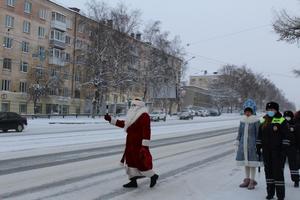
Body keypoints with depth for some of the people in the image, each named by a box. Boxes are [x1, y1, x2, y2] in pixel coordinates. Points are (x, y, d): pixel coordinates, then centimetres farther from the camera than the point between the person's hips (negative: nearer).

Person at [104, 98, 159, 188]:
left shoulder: (144, 115, -17)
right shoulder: (134, 115, 14)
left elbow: (146, 130, -23)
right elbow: (124, 124, 21)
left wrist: (145, 145, -27)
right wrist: (111, 119, 19)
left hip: (138, 144, -10)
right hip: (131, 143, 10)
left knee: (141, 162, -3)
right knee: (130, 161, 10)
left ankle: (153, 176, 18)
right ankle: (133, 181, 19)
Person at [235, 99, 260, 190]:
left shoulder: (256, 121, -9)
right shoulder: (242, 120, 7)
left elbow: (258, 134, -7)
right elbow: (240, 132, 13)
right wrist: (237, 143, 11)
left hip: (252, 144, -5)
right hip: (243, 144, 5)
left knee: (252, 162, 1)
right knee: (245, 162, 13)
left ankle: (252, 181, 11)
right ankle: (247, 179, 25)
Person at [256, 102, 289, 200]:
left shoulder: (281, 120, -3)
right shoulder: (264, 121, 13)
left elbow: (285, 136, -6)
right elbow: (260, 136, 17)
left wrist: (284, 148, -12)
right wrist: (258, 146, 12)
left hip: (277, 150, -5)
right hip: (266, 150, 5)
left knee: (278, 170, -5)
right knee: (268, 170, 10)